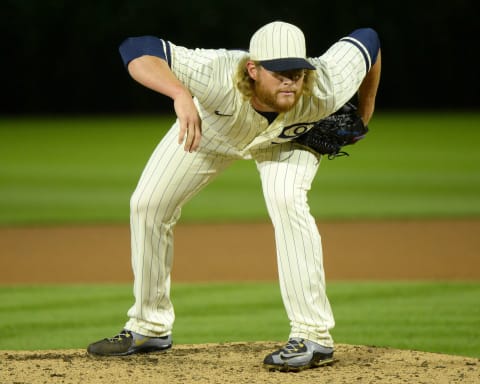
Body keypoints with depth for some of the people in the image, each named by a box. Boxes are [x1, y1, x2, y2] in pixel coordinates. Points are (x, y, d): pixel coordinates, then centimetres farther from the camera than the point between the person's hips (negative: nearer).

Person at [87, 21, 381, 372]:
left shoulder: (324, 91, -40)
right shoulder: (218, 78, -46)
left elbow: (367, 40, -21)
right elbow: (137, 49, -56)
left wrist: (364, 113, -7)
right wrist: (181, 94, -72)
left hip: (289, 136, -1)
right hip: (210, 125, 1)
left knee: (286, 201, -30)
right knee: (147, 205, 1)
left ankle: (314, 337, -23)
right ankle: (150, 328, 21)